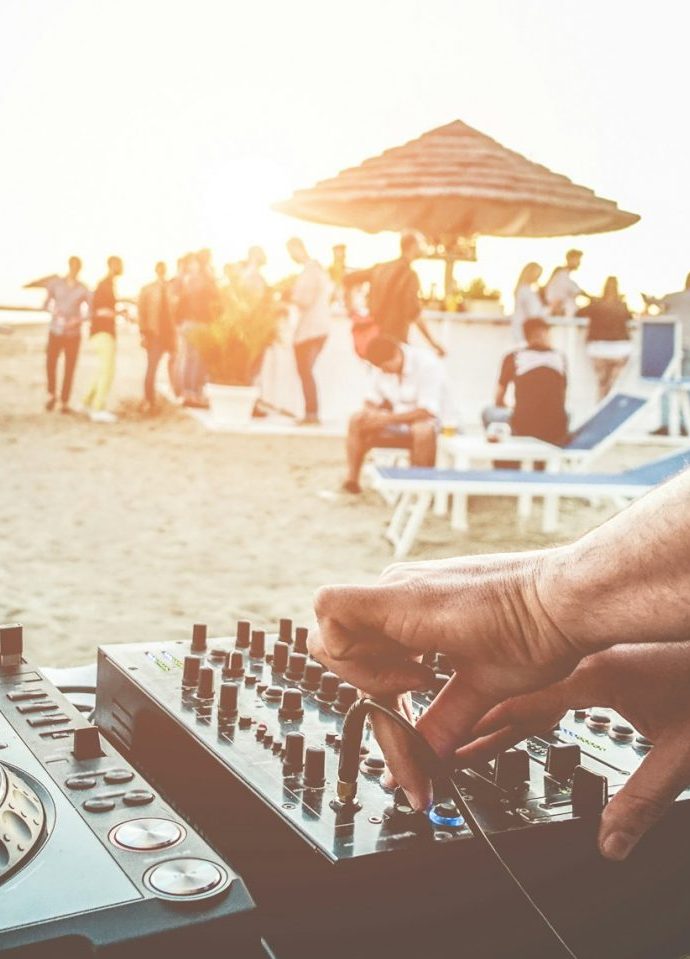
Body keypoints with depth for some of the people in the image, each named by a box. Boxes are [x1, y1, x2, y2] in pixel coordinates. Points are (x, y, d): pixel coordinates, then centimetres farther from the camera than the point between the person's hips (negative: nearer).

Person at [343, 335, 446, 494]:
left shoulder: (427, 363, -23)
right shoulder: (385, 365, -4)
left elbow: (428, 410, -28)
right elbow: (373, 399, 4)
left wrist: (388, 418, -31)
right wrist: (370, 411, -22)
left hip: (423, 420, -6)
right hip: (395, 421, 6)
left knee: (422, 430, -39)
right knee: (356, 421, -14)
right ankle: (351, 480, -15)